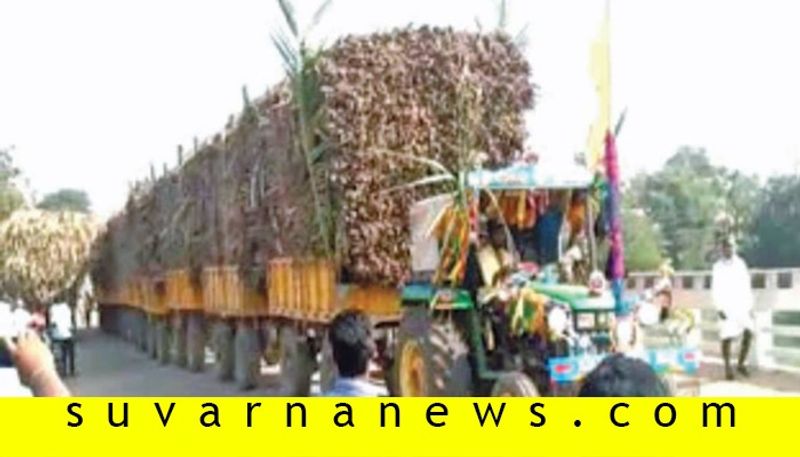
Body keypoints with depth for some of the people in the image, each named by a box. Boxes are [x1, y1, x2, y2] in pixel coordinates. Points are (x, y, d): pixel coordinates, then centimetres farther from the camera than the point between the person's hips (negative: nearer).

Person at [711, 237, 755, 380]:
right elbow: (715, 290, -1)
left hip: (742, 305, 2)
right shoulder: (718, 267, 0)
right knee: (727, 338, -5)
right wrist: (719, 309, -10)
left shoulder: (740, 263, 5)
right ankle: (728, 368, 9)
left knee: (748, 333, -11)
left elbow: (747, 285, 8)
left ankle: (741, 364, 7)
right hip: (727, 307, -2)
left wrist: (750, 306, 4)